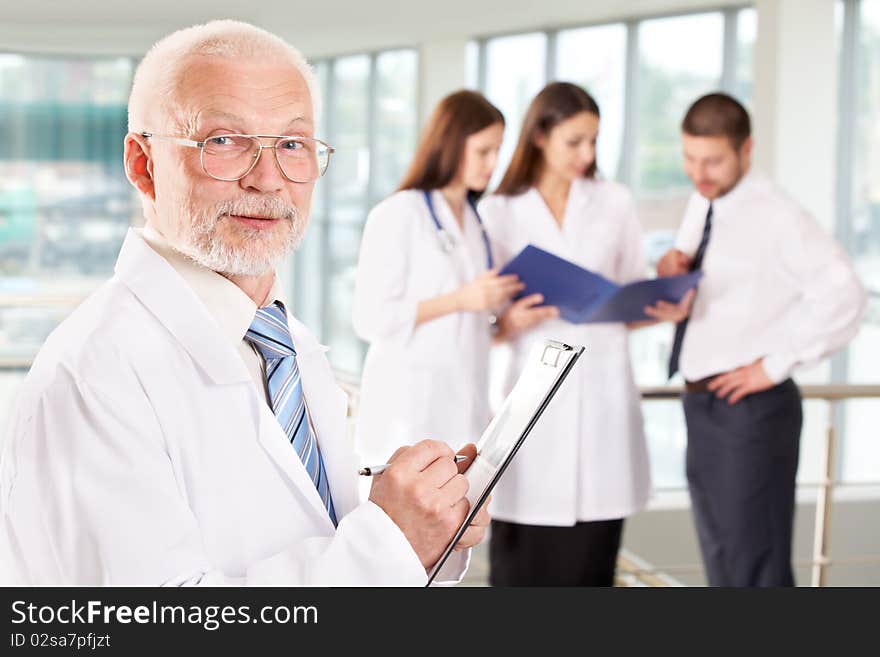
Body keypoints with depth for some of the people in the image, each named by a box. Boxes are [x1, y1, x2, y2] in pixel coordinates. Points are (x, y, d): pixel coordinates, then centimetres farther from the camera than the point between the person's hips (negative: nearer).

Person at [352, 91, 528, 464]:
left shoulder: (477, 221, 14)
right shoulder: (397, 215, -7)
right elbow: (371, 318, -13)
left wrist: (504, 305, 3)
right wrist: (460, 300, -18)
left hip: (465, 408, 7)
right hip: (409, 410, -7)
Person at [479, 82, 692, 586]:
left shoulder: (616, 203, 9)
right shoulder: (499, 213, 4)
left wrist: (667, 309, -8)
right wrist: (510, 323, -17)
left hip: (603, 397, 1)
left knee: (588, 566, 3)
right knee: (521, 569, -2)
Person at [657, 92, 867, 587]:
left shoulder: (777, 218, -16)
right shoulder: (701, 205, 10)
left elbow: (843, 295, -27)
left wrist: (775, 365, -21)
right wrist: (670, 272, -1)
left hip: (750, 410, -8)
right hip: (702, 403, 8)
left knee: (755, 566, -3)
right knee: (722, 562, 19)